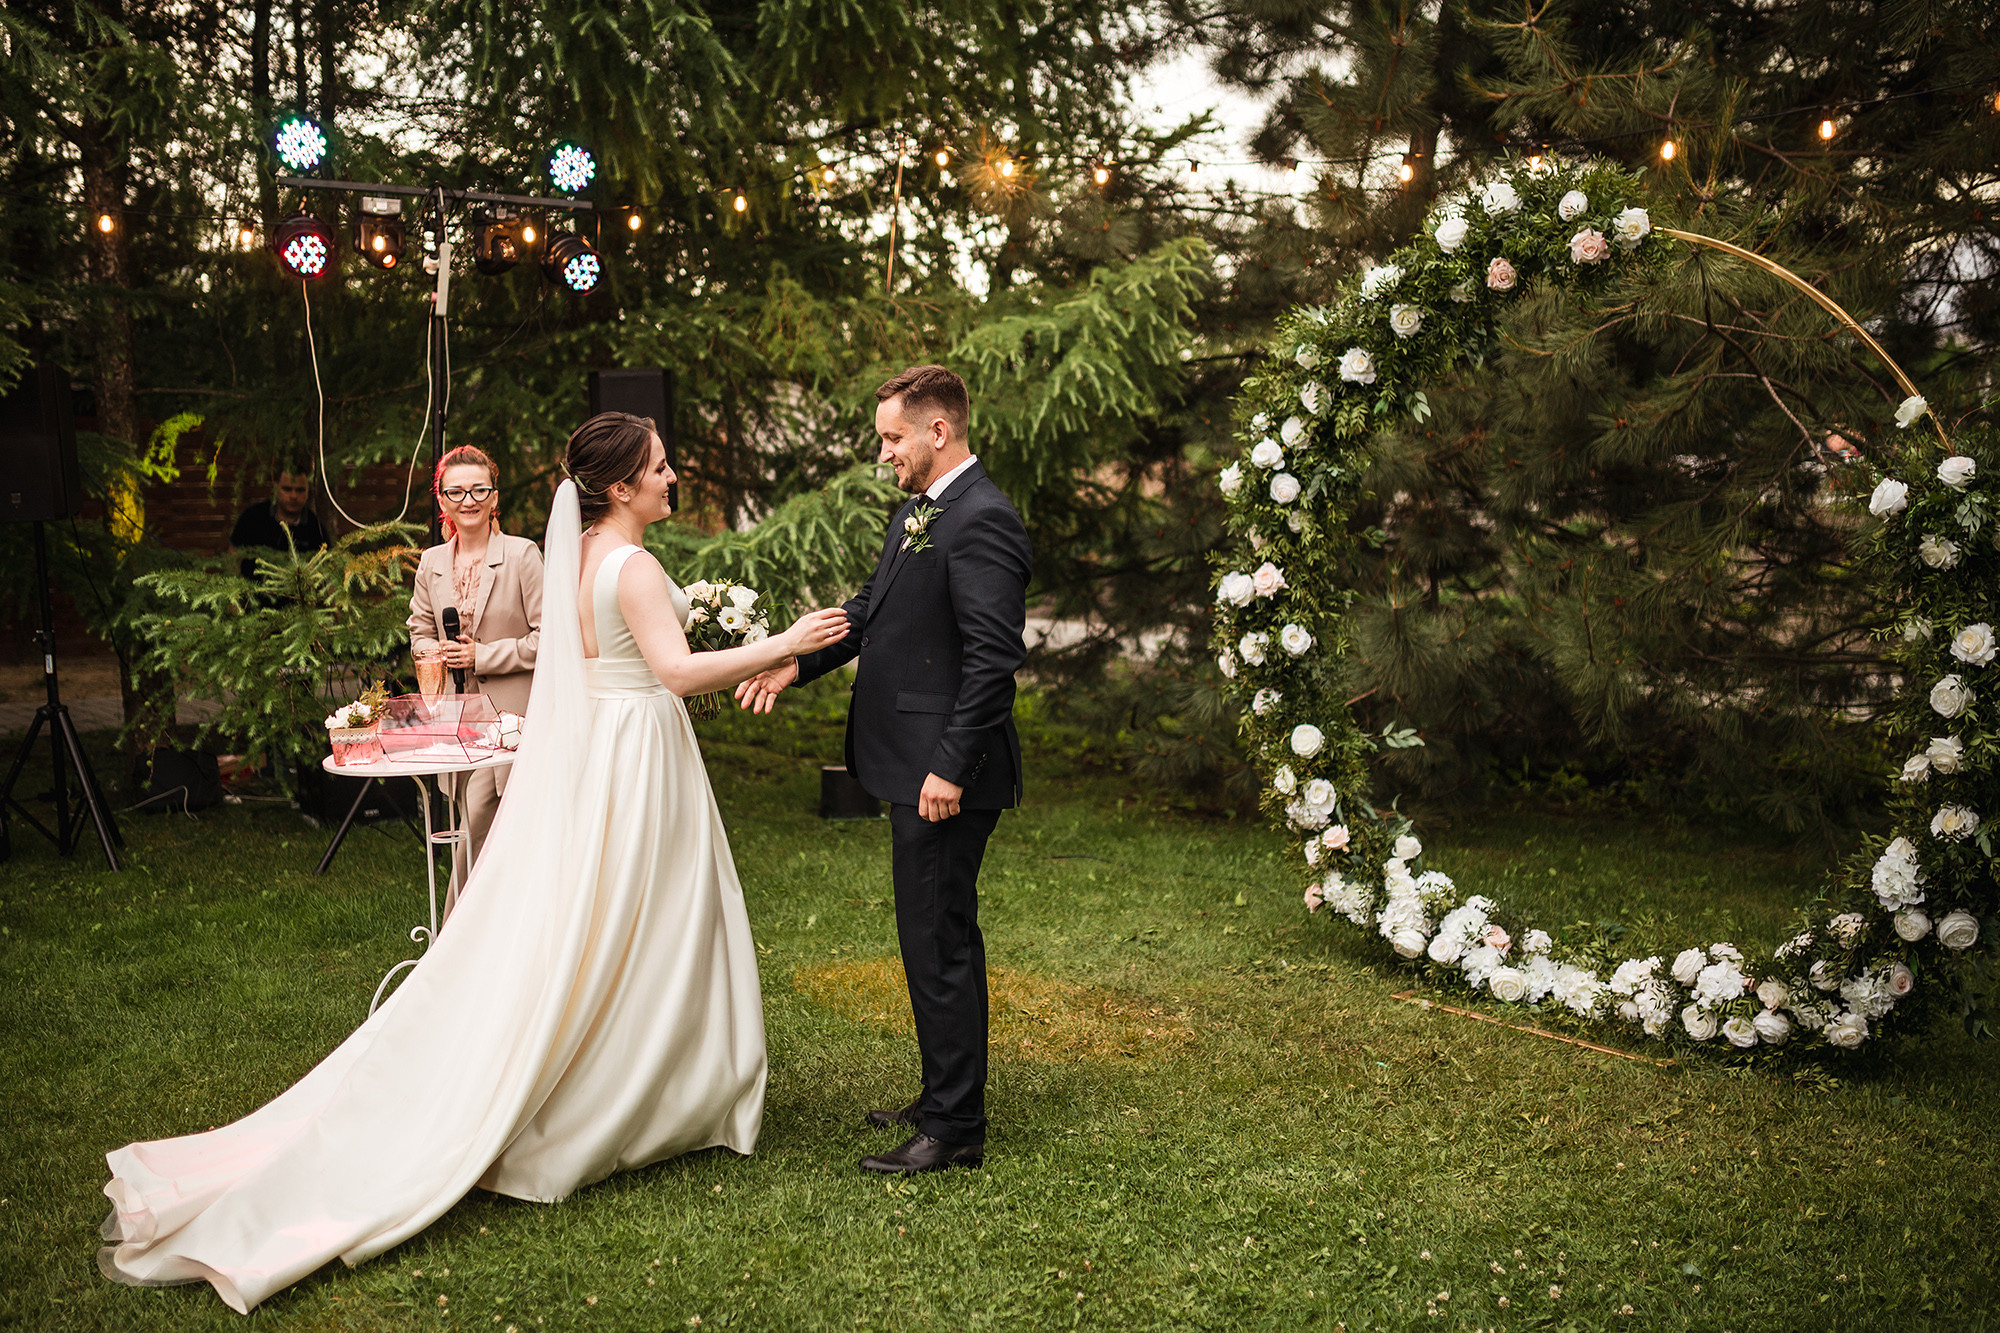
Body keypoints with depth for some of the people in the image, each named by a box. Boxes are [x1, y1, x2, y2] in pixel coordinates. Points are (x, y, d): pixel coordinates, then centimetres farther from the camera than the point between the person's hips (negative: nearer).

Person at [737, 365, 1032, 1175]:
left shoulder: (980, 521, -17)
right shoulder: (920, 512, 14)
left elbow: (994, 657, -22)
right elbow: (871, 610, 20)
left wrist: (951, 769, -23)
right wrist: (796, 664, 7)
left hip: (944, 776, -10)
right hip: (914, 764, 10)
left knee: (939, 943, -3)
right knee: (940, 936, 19)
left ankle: (954, 1131, 8)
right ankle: (945, 1099, 32)